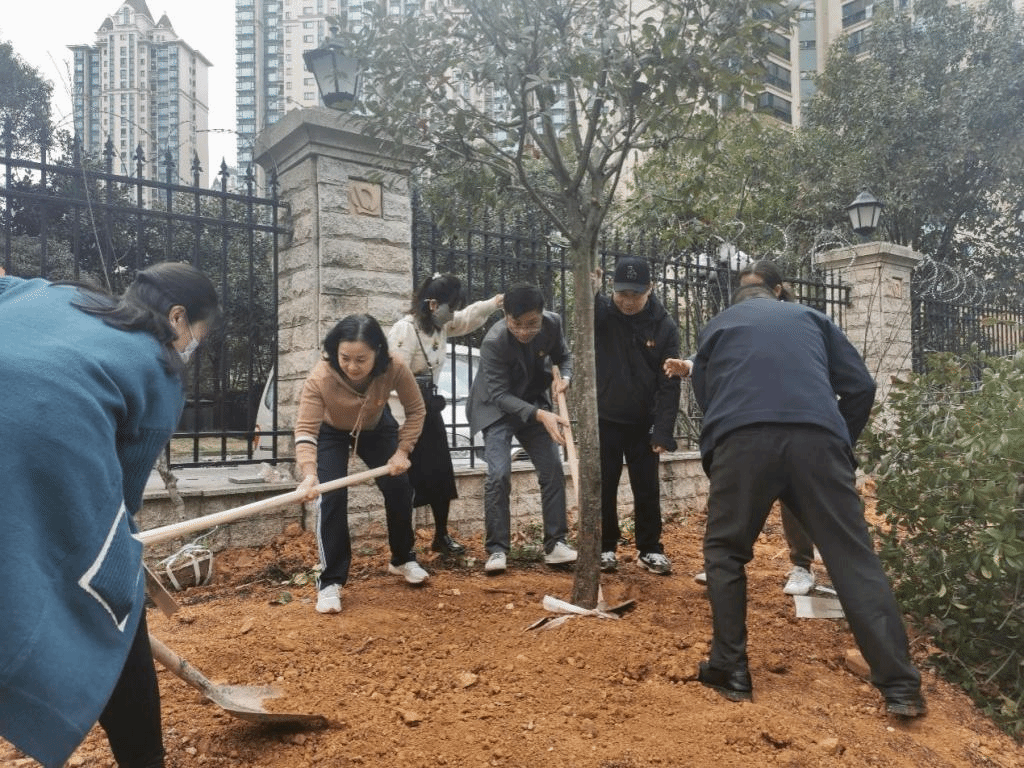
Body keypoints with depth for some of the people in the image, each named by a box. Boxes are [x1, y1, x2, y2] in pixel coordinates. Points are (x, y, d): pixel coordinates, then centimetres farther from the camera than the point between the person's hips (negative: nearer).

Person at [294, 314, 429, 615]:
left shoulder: (394, 369, -35)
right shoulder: (319, 378, -41)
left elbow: (416, 410, -18)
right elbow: (305, 430, -43)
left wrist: (402, 450, -24)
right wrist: (309, 473, -59)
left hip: (376, 428, 3)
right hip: (331, 432, -2)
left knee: (399, 487, 0)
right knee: (332, 497, -17)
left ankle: (402, 559, 26)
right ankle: (330, 581, -6)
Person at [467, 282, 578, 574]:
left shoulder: (553, 323, -18)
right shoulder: (494, 342, -32)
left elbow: (563, 356, 1)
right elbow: (500, 395, -30)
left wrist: (564, 377, -22)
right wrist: (540, 415, -43)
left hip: (534, 402, 5)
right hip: (497, 407, -4)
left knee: (553, 470, -2)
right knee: (499, 473, -17)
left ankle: (555, 544, 7)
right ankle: (497, 549, -5)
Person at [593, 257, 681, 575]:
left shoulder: (664, 327, -7)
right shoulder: (603, 312, -5)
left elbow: (669, 383, -7)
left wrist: (663, 431, -12)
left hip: (643, 422, 0)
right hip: (604, 419, 0)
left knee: (647, 489, 8)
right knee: (604, 488, 6)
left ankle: (650, 549, 22)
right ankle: (606, 547, 20)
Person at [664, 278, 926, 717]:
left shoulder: (715, 328, 32)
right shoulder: (811, 317, 31)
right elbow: (860, 386, 22)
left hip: (742, 440, -1)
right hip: (817, 438, 1)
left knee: (725, 552, 16)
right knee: (853, 557, 8)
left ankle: (730, 672, 16)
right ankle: (901, 687, 7)